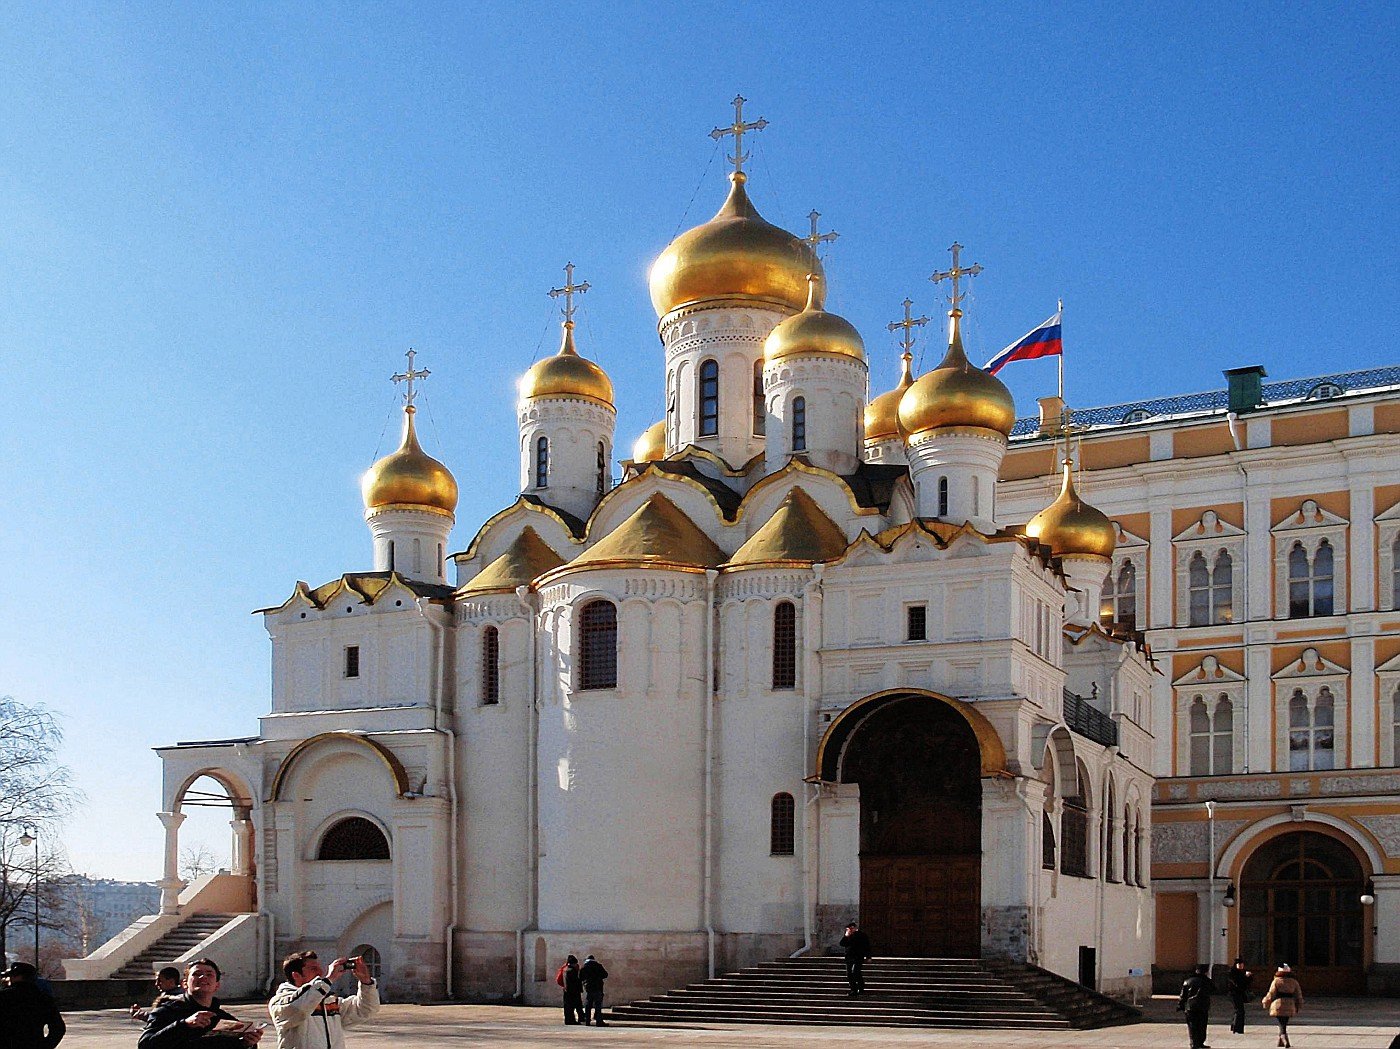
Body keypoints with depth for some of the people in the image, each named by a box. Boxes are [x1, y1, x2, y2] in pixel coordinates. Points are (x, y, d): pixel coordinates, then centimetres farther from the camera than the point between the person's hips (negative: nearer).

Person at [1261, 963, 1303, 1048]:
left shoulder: (1276, 981, -6)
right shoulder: (1294, 982, 6)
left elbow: (1271, 995, -4)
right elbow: (1298, 996, 10)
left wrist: (1266, 1003, 13)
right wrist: (1298, 1008, 19)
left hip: (1278, 1006, -3)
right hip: (1289, 1008, 4)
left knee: (1282, 1025, -2)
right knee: (1284, 1024, 18)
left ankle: (1285, 1041, -22)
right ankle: (1280, 1041, 24)